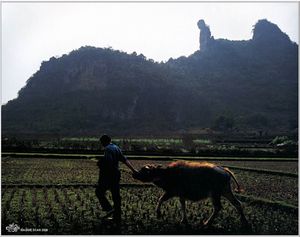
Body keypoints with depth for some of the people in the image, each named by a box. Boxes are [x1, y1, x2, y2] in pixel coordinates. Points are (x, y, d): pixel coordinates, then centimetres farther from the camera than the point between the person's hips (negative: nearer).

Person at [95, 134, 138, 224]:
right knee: (116, 196, 10)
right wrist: (133, 169, 7)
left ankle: (109, 209, -3)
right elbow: (125, 160, 8)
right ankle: (117, 218, 15)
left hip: (107, 175, -8)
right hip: (116, 175, 8)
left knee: (99, 192, 9)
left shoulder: (107, 149, -13)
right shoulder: (117, 148, 12)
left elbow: (109, 161, -26)